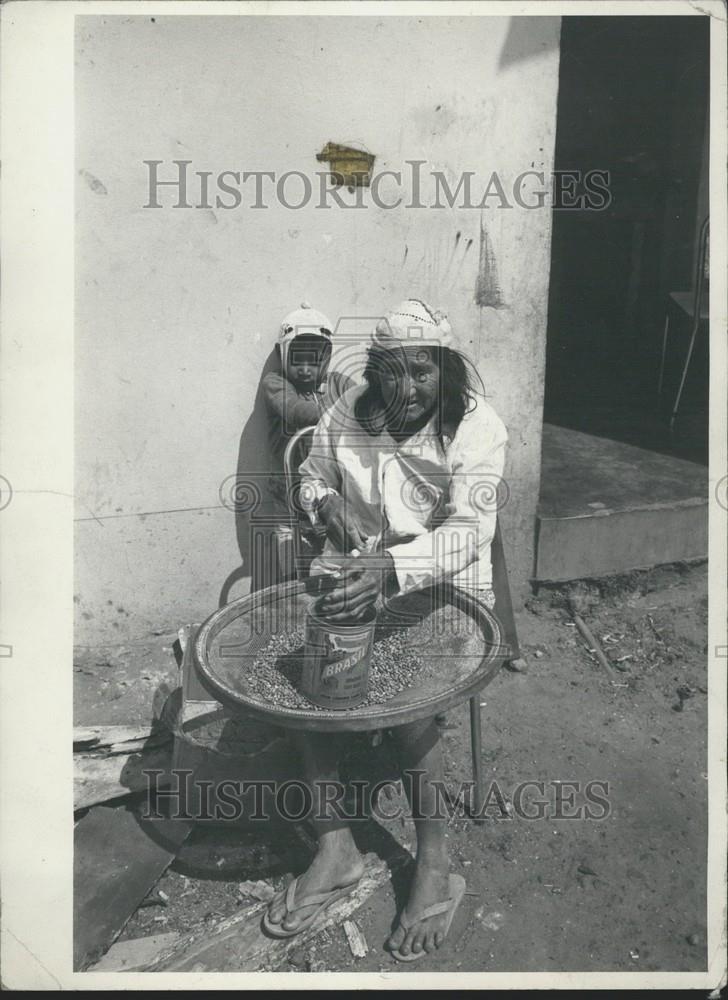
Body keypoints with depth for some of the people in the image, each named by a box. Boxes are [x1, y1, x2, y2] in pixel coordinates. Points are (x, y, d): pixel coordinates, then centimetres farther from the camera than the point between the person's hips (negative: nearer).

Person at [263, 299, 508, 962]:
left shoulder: (477, 427, -13)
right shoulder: (349, 414, 0)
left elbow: (468, 530, -25)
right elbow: (312, 475, 16)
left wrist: (391, 569, -43)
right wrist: (329, 503, -10)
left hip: (445, 585, -4)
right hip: (361, 576, 4)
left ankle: (435, 866, -5)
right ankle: (334, 851, -4)